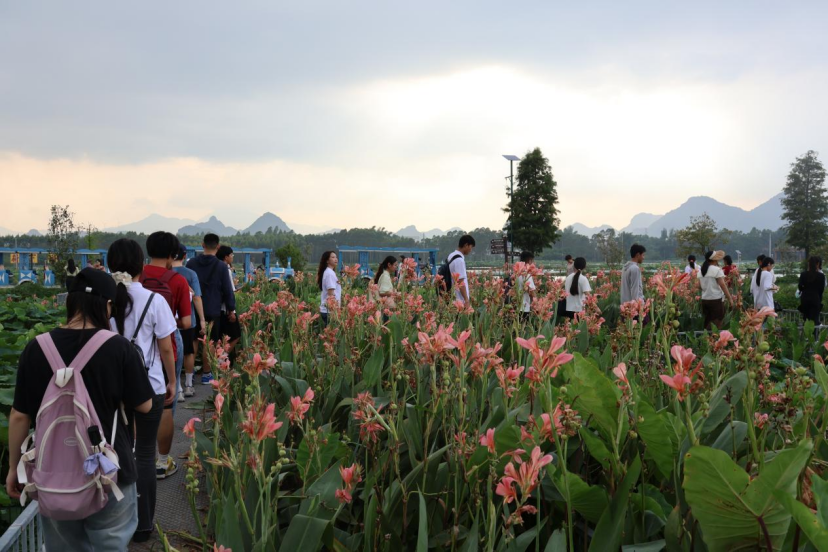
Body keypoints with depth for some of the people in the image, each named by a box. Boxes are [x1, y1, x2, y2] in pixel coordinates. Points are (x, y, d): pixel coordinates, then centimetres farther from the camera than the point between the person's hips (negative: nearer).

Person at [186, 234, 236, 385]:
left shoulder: (191, 263, 1)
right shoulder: (221, 266, -9)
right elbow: (227, 289, -6)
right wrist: (231, 308, 5)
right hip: (213, 310, -3)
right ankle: (206, 374, 7)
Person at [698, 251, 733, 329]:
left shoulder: (701, 270, 8)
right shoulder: (717, 270, -11)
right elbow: (722, 284, -14)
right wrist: (730, 298, -10)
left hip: (705, 299, 6)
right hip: (716, 299, -6)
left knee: (707, 324, 13)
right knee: (717, 324, -1)